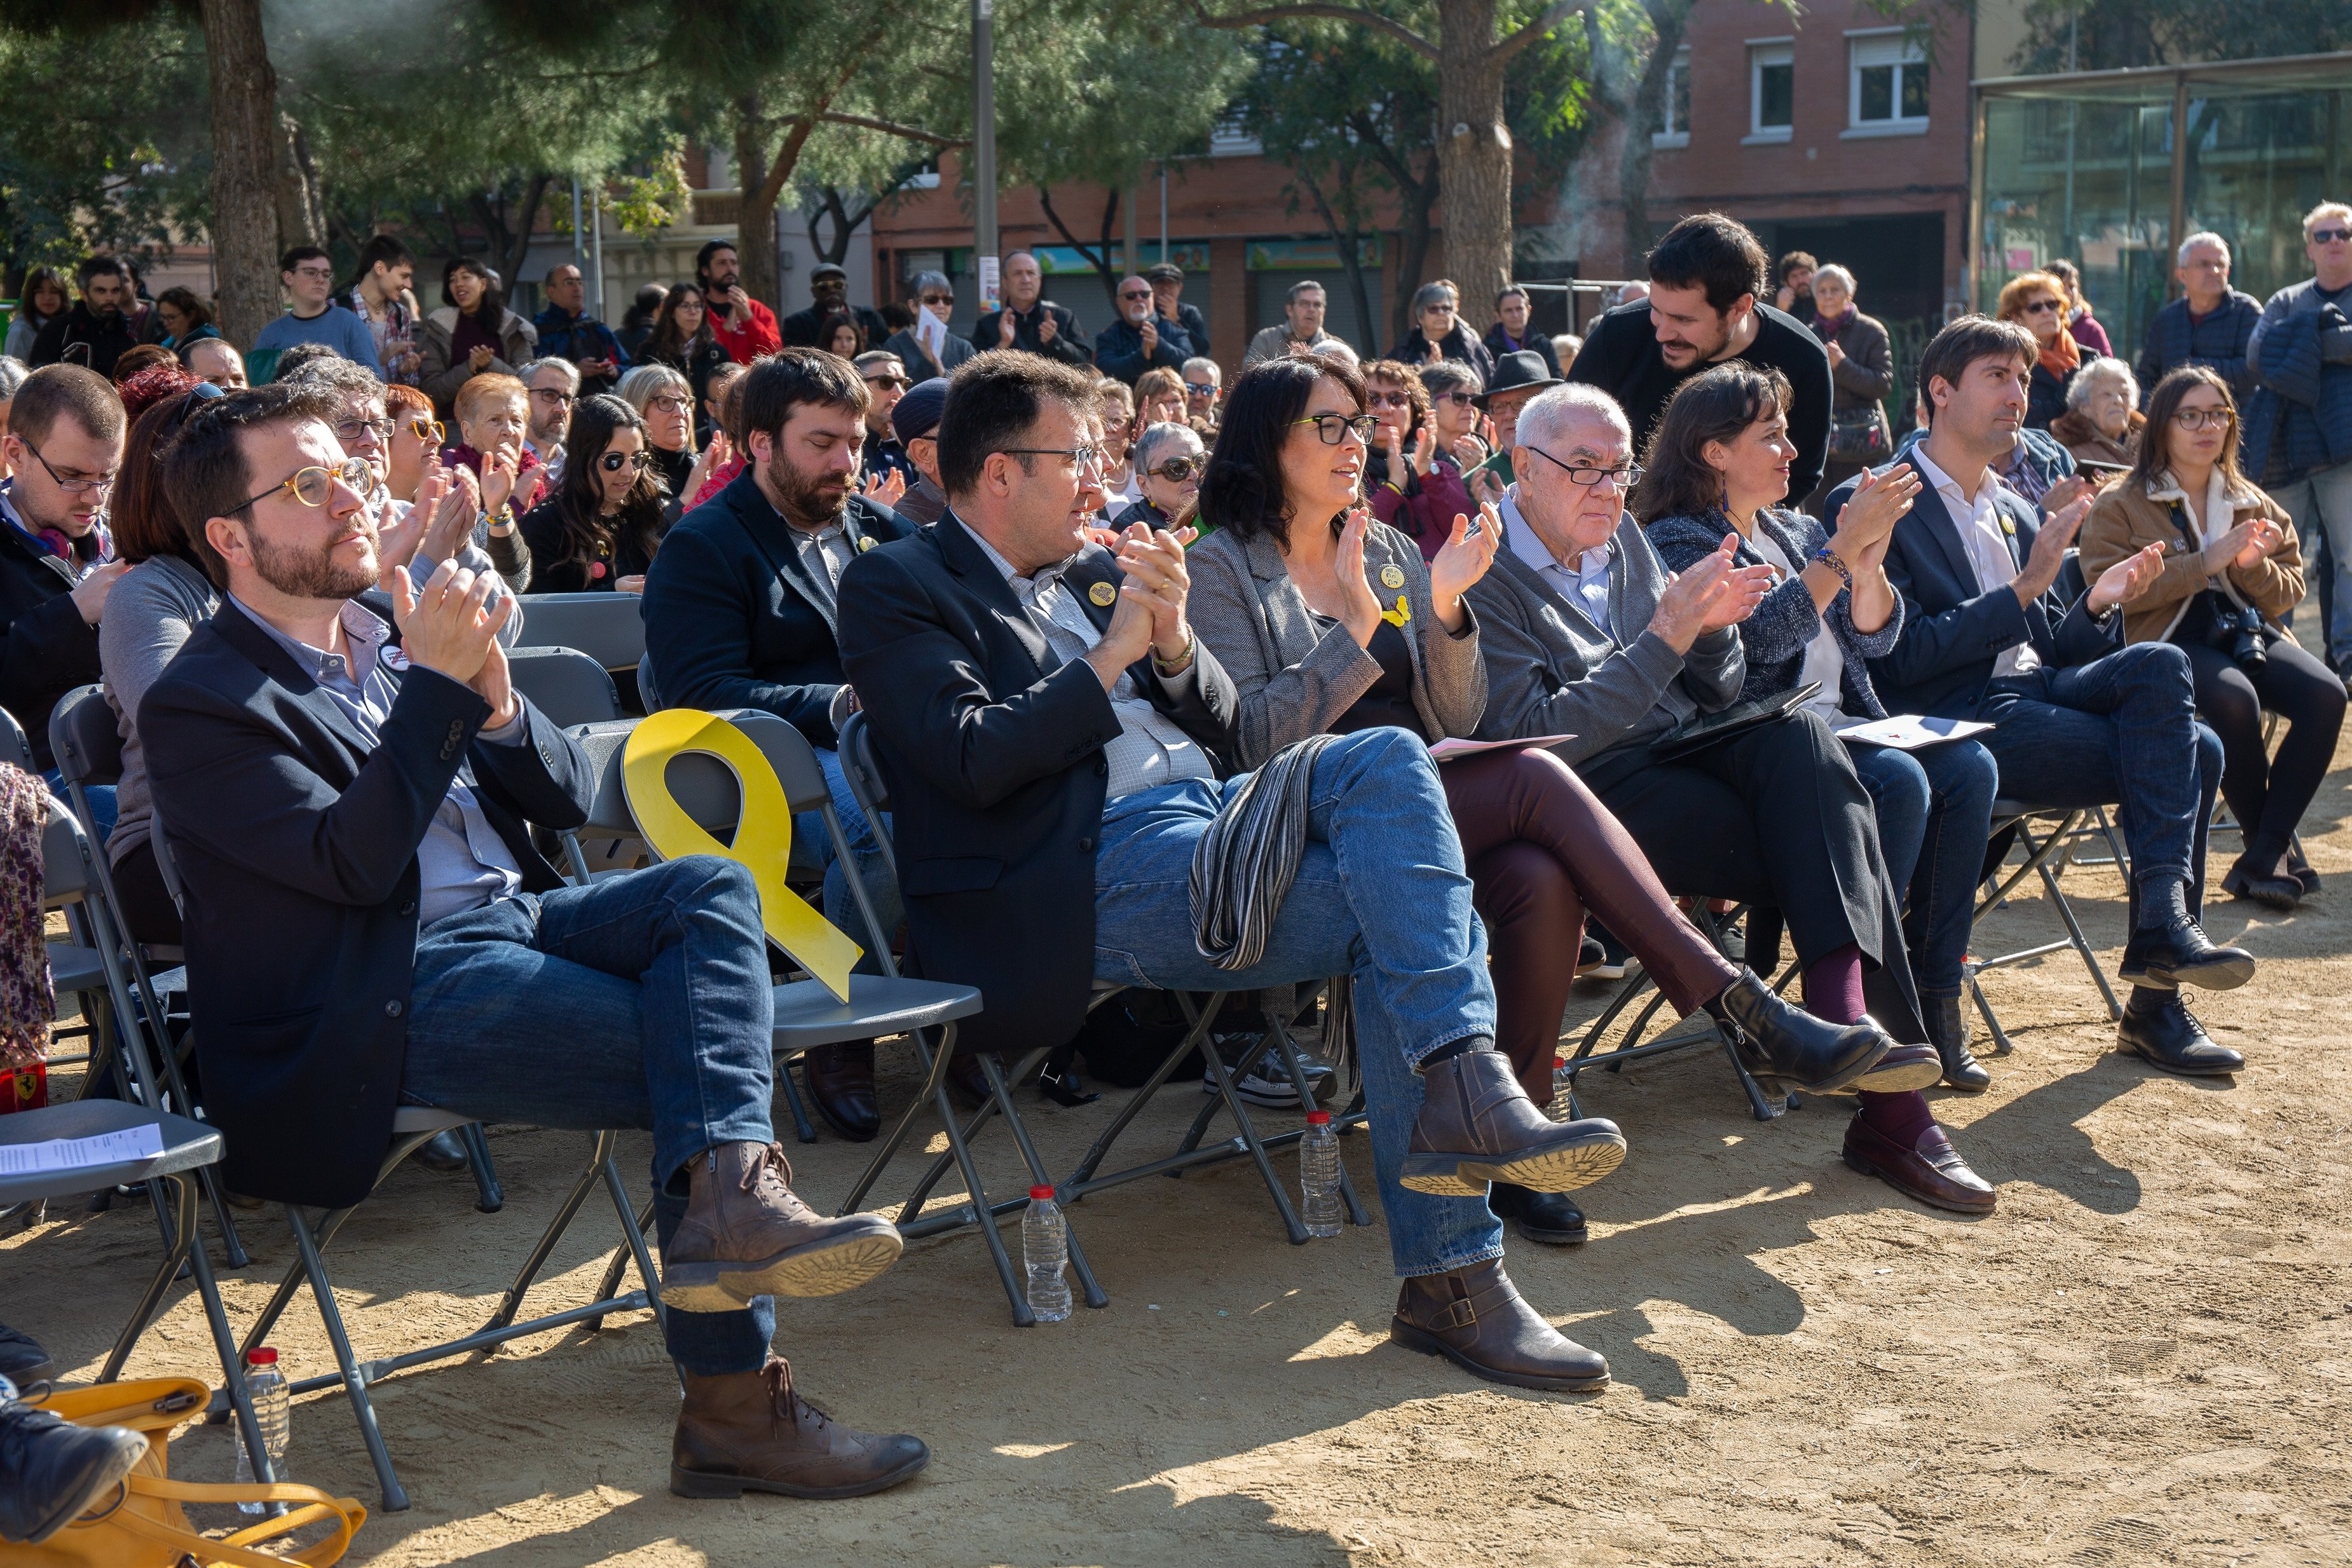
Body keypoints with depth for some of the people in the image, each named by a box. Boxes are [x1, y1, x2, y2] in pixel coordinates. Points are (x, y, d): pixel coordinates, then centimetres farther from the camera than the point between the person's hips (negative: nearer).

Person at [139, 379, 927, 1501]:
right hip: (393, 997, -7)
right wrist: (435, 686, -19)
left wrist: (495, 700, -6)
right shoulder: (201, 705, -5)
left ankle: (729, 1192, -38)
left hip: (515, 918, 8)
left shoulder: (396, 634, 18)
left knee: (709, 886, -19)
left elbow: (570, 798, 15)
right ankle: (732, 1408, -20)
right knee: (697, 1054, -21)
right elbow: (354, 865, -19)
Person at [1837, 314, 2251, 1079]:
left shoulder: (2014, 512, 23)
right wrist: (2025, 587, -16)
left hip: (2035, 697, 8)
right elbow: (1904, 656, -12)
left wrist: (2097, 605, 2)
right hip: (1962, 724, -8)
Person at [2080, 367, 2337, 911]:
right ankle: (2278, 848, -16)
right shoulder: (2120, 505, 4)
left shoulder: (2252, 505, 19)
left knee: (2326, 693, -25)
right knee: (2234, 699, -36)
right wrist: (2207, 562, -14)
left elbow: (2289, 593, 18)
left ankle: (2265, 856, -21)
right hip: (2171, 640, -5)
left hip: (2249, 632, 5)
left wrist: (2253, 565, -6)